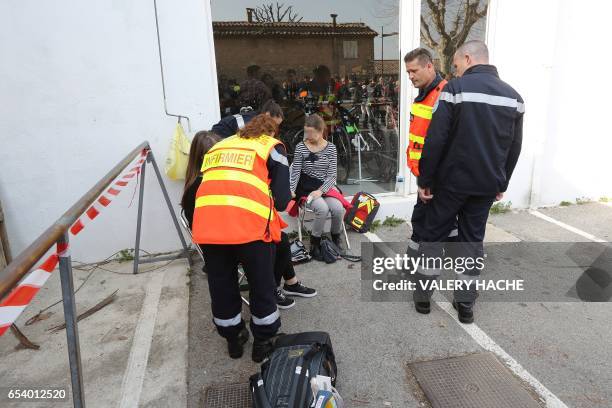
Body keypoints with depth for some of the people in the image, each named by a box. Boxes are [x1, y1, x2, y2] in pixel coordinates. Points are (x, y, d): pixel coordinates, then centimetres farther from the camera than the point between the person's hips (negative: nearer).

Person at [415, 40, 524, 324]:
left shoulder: (456, 88, -10)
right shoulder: (513, 95, 7)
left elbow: (435, 140, -15)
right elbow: (514, 147, 11)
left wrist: (425, 179, -8)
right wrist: (501, 183, 20)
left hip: (452, 180, -4)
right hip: (487, 184, 5)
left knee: (433, 235, 12)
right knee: (473, 240, 14)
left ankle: (424, 293, 23)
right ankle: (466, 304, 20)